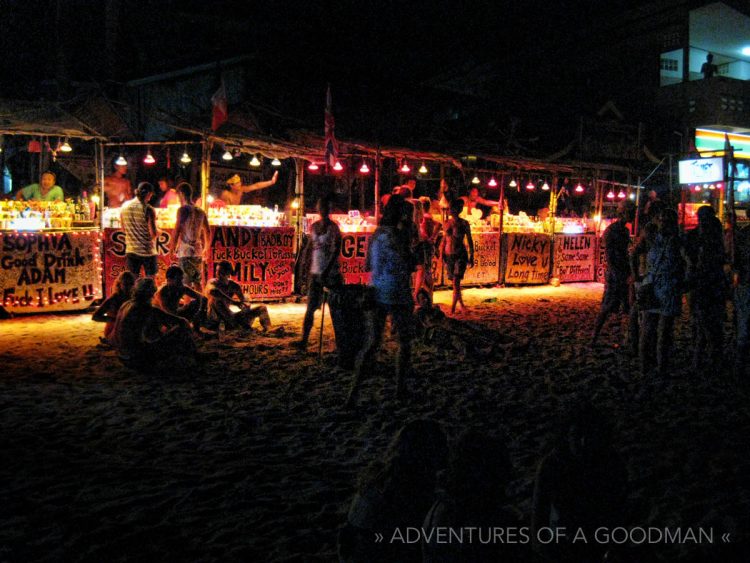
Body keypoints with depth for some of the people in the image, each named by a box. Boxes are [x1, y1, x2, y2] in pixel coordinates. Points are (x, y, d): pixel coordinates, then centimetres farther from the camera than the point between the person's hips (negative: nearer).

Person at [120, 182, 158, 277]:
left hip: (131, 251, 5)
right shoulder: (148, 209, -15)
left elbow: (124, 229, 12)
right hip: (147, 251, -5)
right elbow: (153, 233, -17)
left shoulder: (125, 206, 2)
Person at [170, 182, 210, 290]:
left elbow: (177, 230, -11)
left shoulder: (183, 209, -8)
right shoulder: (200, 211, 13)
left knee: (187, 283, -6)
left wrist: (172, 248, -2)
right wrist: (205, 247, 29)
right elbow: (207, 231, 17)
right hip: (198, 251, 7)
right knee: (198, 282, 13)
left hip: (185, 252, -7)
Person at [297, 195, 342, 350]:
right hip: (315, 273, 5)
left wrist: (327, 270, -25)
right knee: (310, 307, -1)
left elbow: (336, 251, -16)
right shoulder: (313, 227, 11)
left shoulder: (333, 227, -7)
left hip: (332, 273, -5)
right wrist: (309, 270, 14)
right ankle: (304, 340, -1)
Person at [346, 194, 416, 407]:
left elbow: (367, 266, 15)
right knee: (405, 343, 13)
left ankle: (354, 391, -3)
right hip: (398, 296, -6)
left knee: (371, 343, 5)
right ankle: (400, 388, 20)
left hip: (376, 294, 6)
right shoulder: (396, 236, -14)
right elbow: (409, 267, -15)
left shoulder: (376, 234, 7)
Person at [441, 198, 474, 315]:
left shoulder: (464, 223, -3)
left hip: (460, 255, -4)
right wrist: (442, 255, 8)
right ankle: (461, 304, 29)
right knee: (455, 282, 12)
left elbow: (470, 241, 1)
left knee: (456, 281, -13)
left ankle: (452, 309, -12)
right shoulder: (447, 223, 6)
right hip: (448, 255, 4)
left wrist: (471, 257, 0)